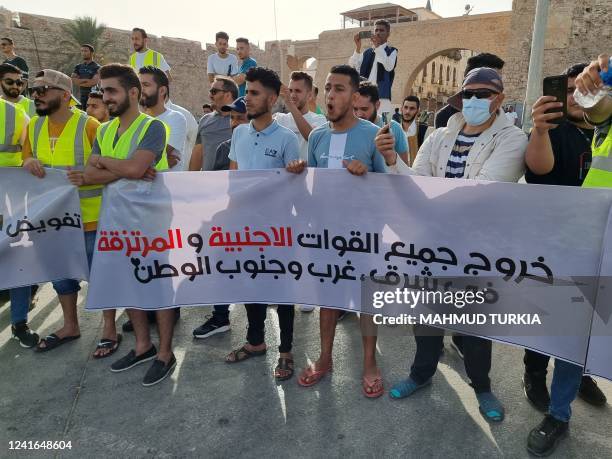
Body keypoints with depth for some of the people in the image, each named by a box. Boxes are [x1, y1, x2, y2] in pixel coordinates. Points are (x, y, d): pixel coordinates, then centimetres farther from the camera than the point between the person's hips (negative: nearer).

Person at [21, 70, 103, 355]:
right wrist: (28, 163, -8)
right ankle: (70, 326, 38)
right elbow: (26, 167, 15)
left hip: (90, 217, -6)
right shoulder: (34, 127, 7)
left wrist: (87, 177, -29)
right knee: (61, 273, 18)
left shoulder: (89, 125, -13)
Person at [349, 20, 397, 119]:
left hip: (381, 96, -3)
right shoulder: (367, 52, 18)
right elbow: (353, 67, 4)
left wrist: (378, 46, -14)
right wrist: (358, 47, -6)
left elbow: (389, 66, -12)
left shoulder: (392, 51, 9)